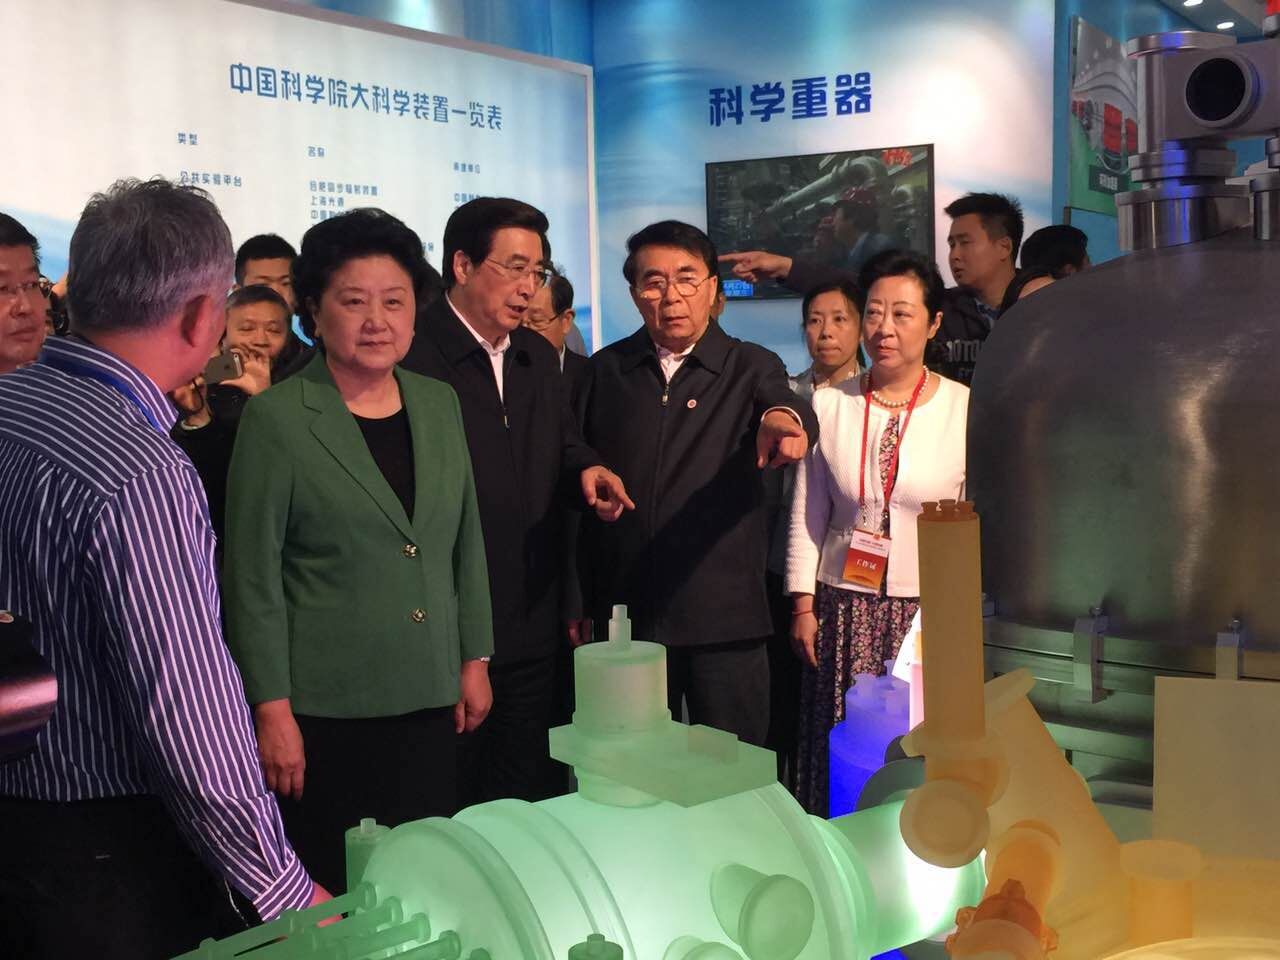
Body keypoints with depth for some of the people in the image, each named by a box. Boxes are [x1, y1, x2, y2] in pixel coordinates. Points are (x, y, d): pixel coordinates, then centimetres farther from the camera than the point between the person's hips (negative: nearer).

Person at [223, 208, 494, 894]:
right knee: (328, 891, 4)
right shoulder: (277, 419, -7)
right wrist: (272, 710, -10)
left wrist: (475, 660, 12)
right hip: (324, 706, -4)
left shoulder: (439, 404, 8)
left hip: (430, 697, 5)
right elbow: (252, 576, -8)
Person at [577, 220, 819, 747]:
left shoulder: (751, 367, 3)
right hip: (625, 613, 2)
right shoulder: (605, 371, 7)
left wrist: (784, 419, -43)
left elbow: (787, 404, -19)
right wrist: (578, 603, 3)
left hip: (724, 617, -1)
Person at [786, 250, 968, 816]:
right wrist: (803, 606, 5)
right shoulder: (829, 404, 3)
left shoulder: (964, 409, -4)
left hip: (933, 612, -1)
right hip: (845, 611, 2)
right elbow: (807, 516, 7)